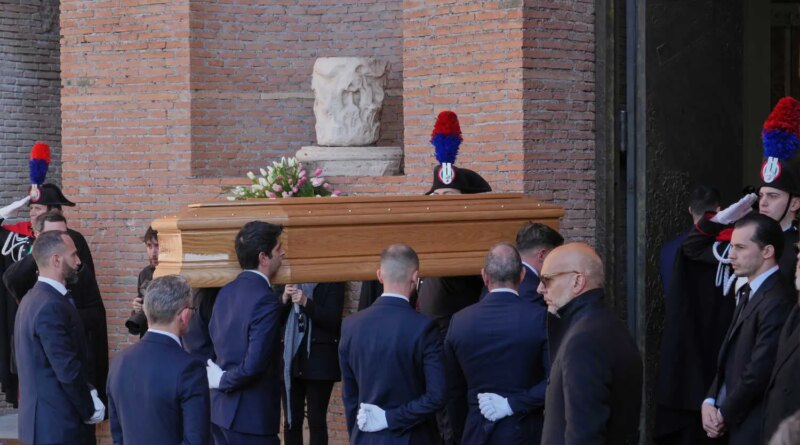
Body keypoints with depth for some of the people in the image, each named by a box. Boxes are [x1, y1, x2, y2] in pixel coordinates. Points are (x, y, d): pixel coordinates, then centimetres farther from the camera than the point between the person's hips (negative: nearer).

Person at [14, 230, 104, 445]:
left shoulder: (33, 299, 11)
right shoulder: (52, 307, -20)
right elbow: (68, 371, -22)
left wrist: (88, 393, 6)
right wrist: (90, 410, -8)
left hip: (41, 418, 10)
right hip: (59, 425, -10)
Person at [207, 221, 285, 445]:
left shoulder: (226, 291, 6)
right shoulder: (266, 301, -20)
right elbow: (254, 364, -23)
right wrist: (224, 380, -9)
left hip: (221, 409, 8)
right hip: (252, 417, -8)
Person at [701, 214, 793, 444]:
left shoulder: (777, 302, -19)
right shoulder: (747, 293, 12)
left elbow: (759, 371, -20)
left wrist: (723, 415, -9)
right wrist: (710, 402, 0)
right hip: (734, 424, 8)